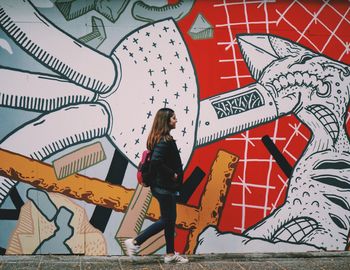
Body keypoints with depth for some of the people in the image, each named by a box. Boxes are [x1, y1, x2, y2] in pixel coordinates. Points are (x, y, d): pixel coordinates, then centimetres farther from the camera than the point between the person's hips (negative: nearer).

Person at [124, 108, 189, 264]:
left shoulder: (159, 139, 11)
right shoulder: (165, 141, -19)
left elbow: (154, 160, 19)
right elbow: (156, 161, -31)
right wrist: (173, 174, -19)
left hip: (165, 186, 10)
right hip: (165, 187, -10)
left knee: (170, 219, 14)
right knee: (166, 220, 1)